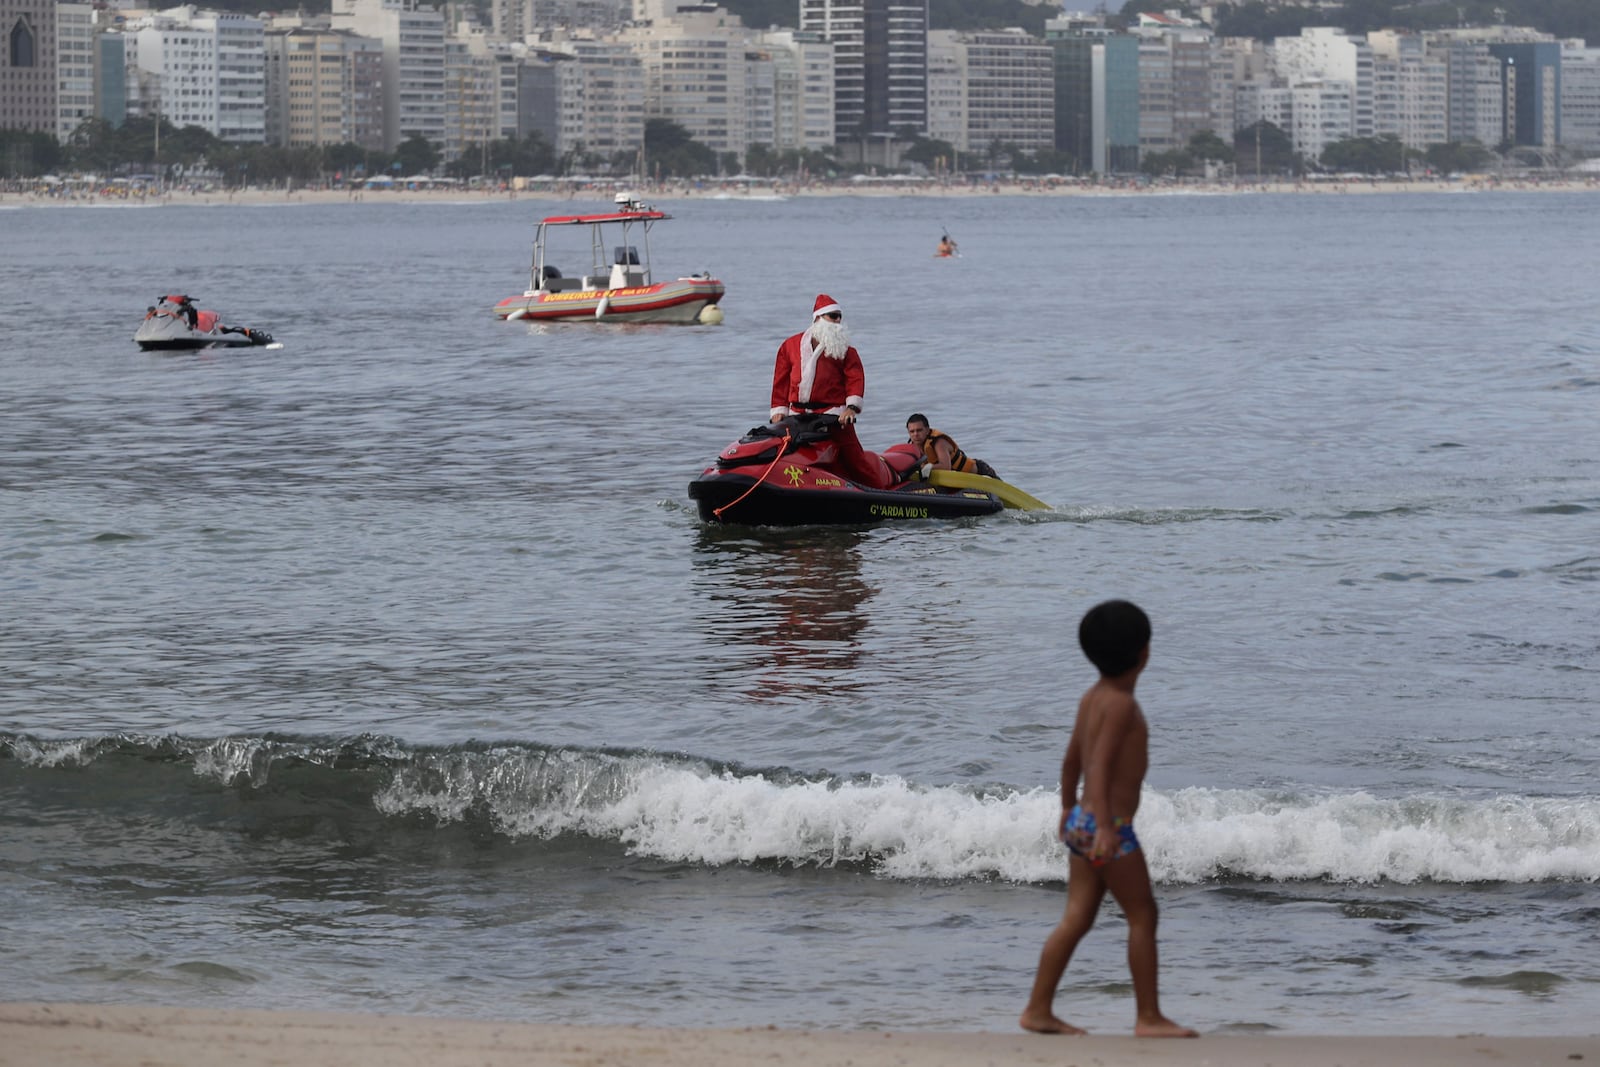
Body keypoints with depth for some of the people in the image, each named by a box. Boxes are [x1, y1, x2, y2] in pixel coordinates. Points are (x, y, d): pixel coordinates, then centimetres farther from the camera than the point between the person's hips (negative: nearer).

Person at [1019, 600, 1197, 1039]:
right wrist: (1105, 827, -30)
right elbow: (1100, 766, -24)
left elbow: (1072, 759, 20)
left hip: (1083, 821, 9)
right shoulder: (1121, 704, -16)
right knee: (1143, 916, 0)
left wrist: (1068, 808, 33)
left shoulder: (1093, 697, 11)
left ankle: (1039, 1010, 8)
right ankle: (1148, 1017, 3)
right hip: (1109, 823, -9)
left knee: (1077, 920, 9)